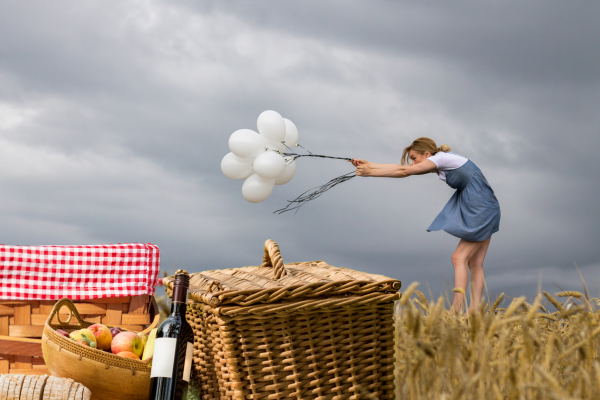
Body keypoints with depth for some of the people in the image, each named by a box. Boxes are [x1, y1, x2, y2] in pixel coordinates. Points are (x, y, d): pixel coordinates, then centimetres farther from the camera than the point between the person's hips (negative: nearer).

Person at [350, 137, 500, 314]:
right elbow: (402, 167, 12)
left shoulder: (441, 158, -13)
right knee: (475, 264, 5)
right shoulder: (436, 164, 13)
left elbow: (404, 171, -14)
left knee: (459, 257, -12)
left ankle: (456, 309, -16)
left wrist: (370, 172, -10)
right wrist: (368, 164, 8)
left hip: (481, 209, -10)